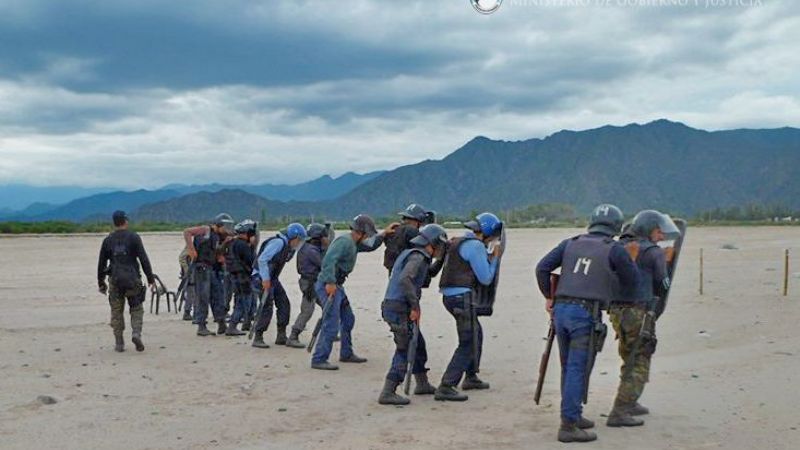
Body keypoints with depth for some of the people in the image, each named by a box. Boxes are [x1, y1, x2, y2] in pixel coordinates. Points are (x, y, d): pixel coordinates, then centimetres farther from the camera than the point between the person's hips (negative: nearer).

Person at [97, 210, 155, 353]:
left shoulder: (108, 240, 5)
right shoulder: (133, 237, -3)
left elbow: (101, 263, 10)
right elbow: (144, 259, -8)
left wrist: (101, 283, 20)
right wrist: (151, 278, -3)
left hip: (115, 281, 2)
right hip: (132, 280, -2)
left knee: (116, 312, 10)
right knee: (137, 310, 10)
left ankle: (119, 344, 10)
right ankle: (136, 333, -13)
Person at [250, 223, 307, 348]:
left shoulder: (288, 246, 12)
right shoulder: (278, 242, -18)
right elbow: (262, 259, -24)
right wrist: (265, 279, -24)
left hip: (272, 279, 10)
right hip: (262, 278, -10)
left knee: (284, 304, 8)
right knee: (266, 307, -11)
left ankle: (281, 336, 15)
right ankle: (258, 338, -4)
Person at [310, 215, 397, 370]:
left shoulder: (354, 243, 15)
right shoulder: (344, 241, -16)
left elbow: (370, 246, 31)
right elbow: (328, 260, -28)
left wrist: (384, 234, 19)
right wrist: (330, 282, -33)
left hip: (337, 286, 11)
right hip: (328, 286, -11)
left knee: (348, 319, 19)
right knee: (331, 325, -12)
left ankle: (346, 354, 31)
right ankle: (318, 360, -8)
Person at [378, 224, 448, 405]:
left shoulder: (408, 254, 18)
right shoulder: (418, 257, -12)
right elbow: (405, 279, -28)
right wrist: (415, 305, -22)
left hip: (391, 307, 10)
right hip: (399, 310, -10)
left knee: (418, 345, 20)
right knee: (404, 350, -5)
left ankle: (422, 384, 32)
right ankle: (387, 393, -5)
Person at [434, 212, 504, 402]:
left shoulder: (459, 242, 17)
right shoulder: (475, 246, -12)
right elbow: (485, 278, -10)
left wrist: (489, 258, 18)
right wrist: (495, 258, 3)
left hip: (450, 295, 10)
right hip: (462, 296, -10)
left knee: (476, 334, 25)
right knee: (468, 343, -8)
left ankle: (471, 377, 36)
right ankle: (445, 388, -12)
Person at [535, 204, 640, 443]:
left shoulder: (571, 243, 12)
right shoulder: (615, 250, -1)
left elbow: (542, 268, 7)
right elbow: (632, 282, 10)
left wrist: (548, 297, 17)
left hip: (560, 309, 6)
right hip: (586, 314, -5)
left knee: (569, 368, 17)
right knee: (578, 370, -4)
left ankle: (573, 415, 28)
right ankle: (568, 425, -4)